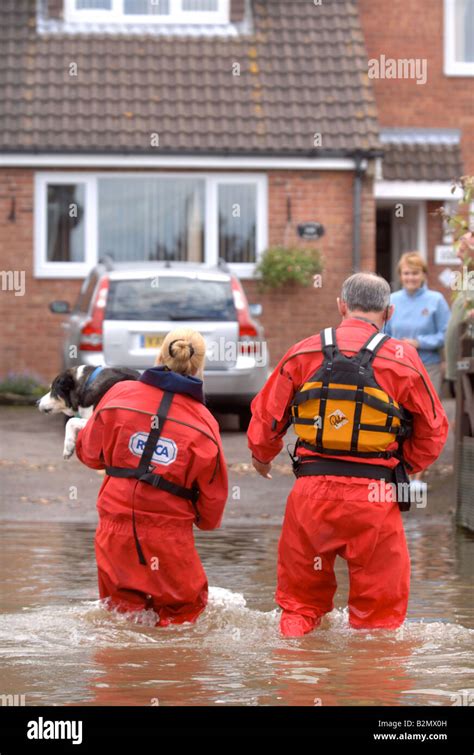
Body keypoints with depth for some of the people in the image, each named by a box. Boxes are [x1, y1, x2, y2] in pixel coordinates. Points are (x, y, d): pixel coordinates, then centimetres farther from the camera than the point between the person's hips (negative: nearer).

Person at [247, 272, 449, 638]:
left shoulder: (303, 353, 5)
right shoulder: (403, 359, 0)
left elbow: (266, 416, 12)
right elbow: (433, 432, 8)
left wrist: (262, 455, 33)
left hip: (312, 492, 2)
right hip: (374, 496, -2)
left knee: (300, 598, 15)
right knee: (380, 607, 5)